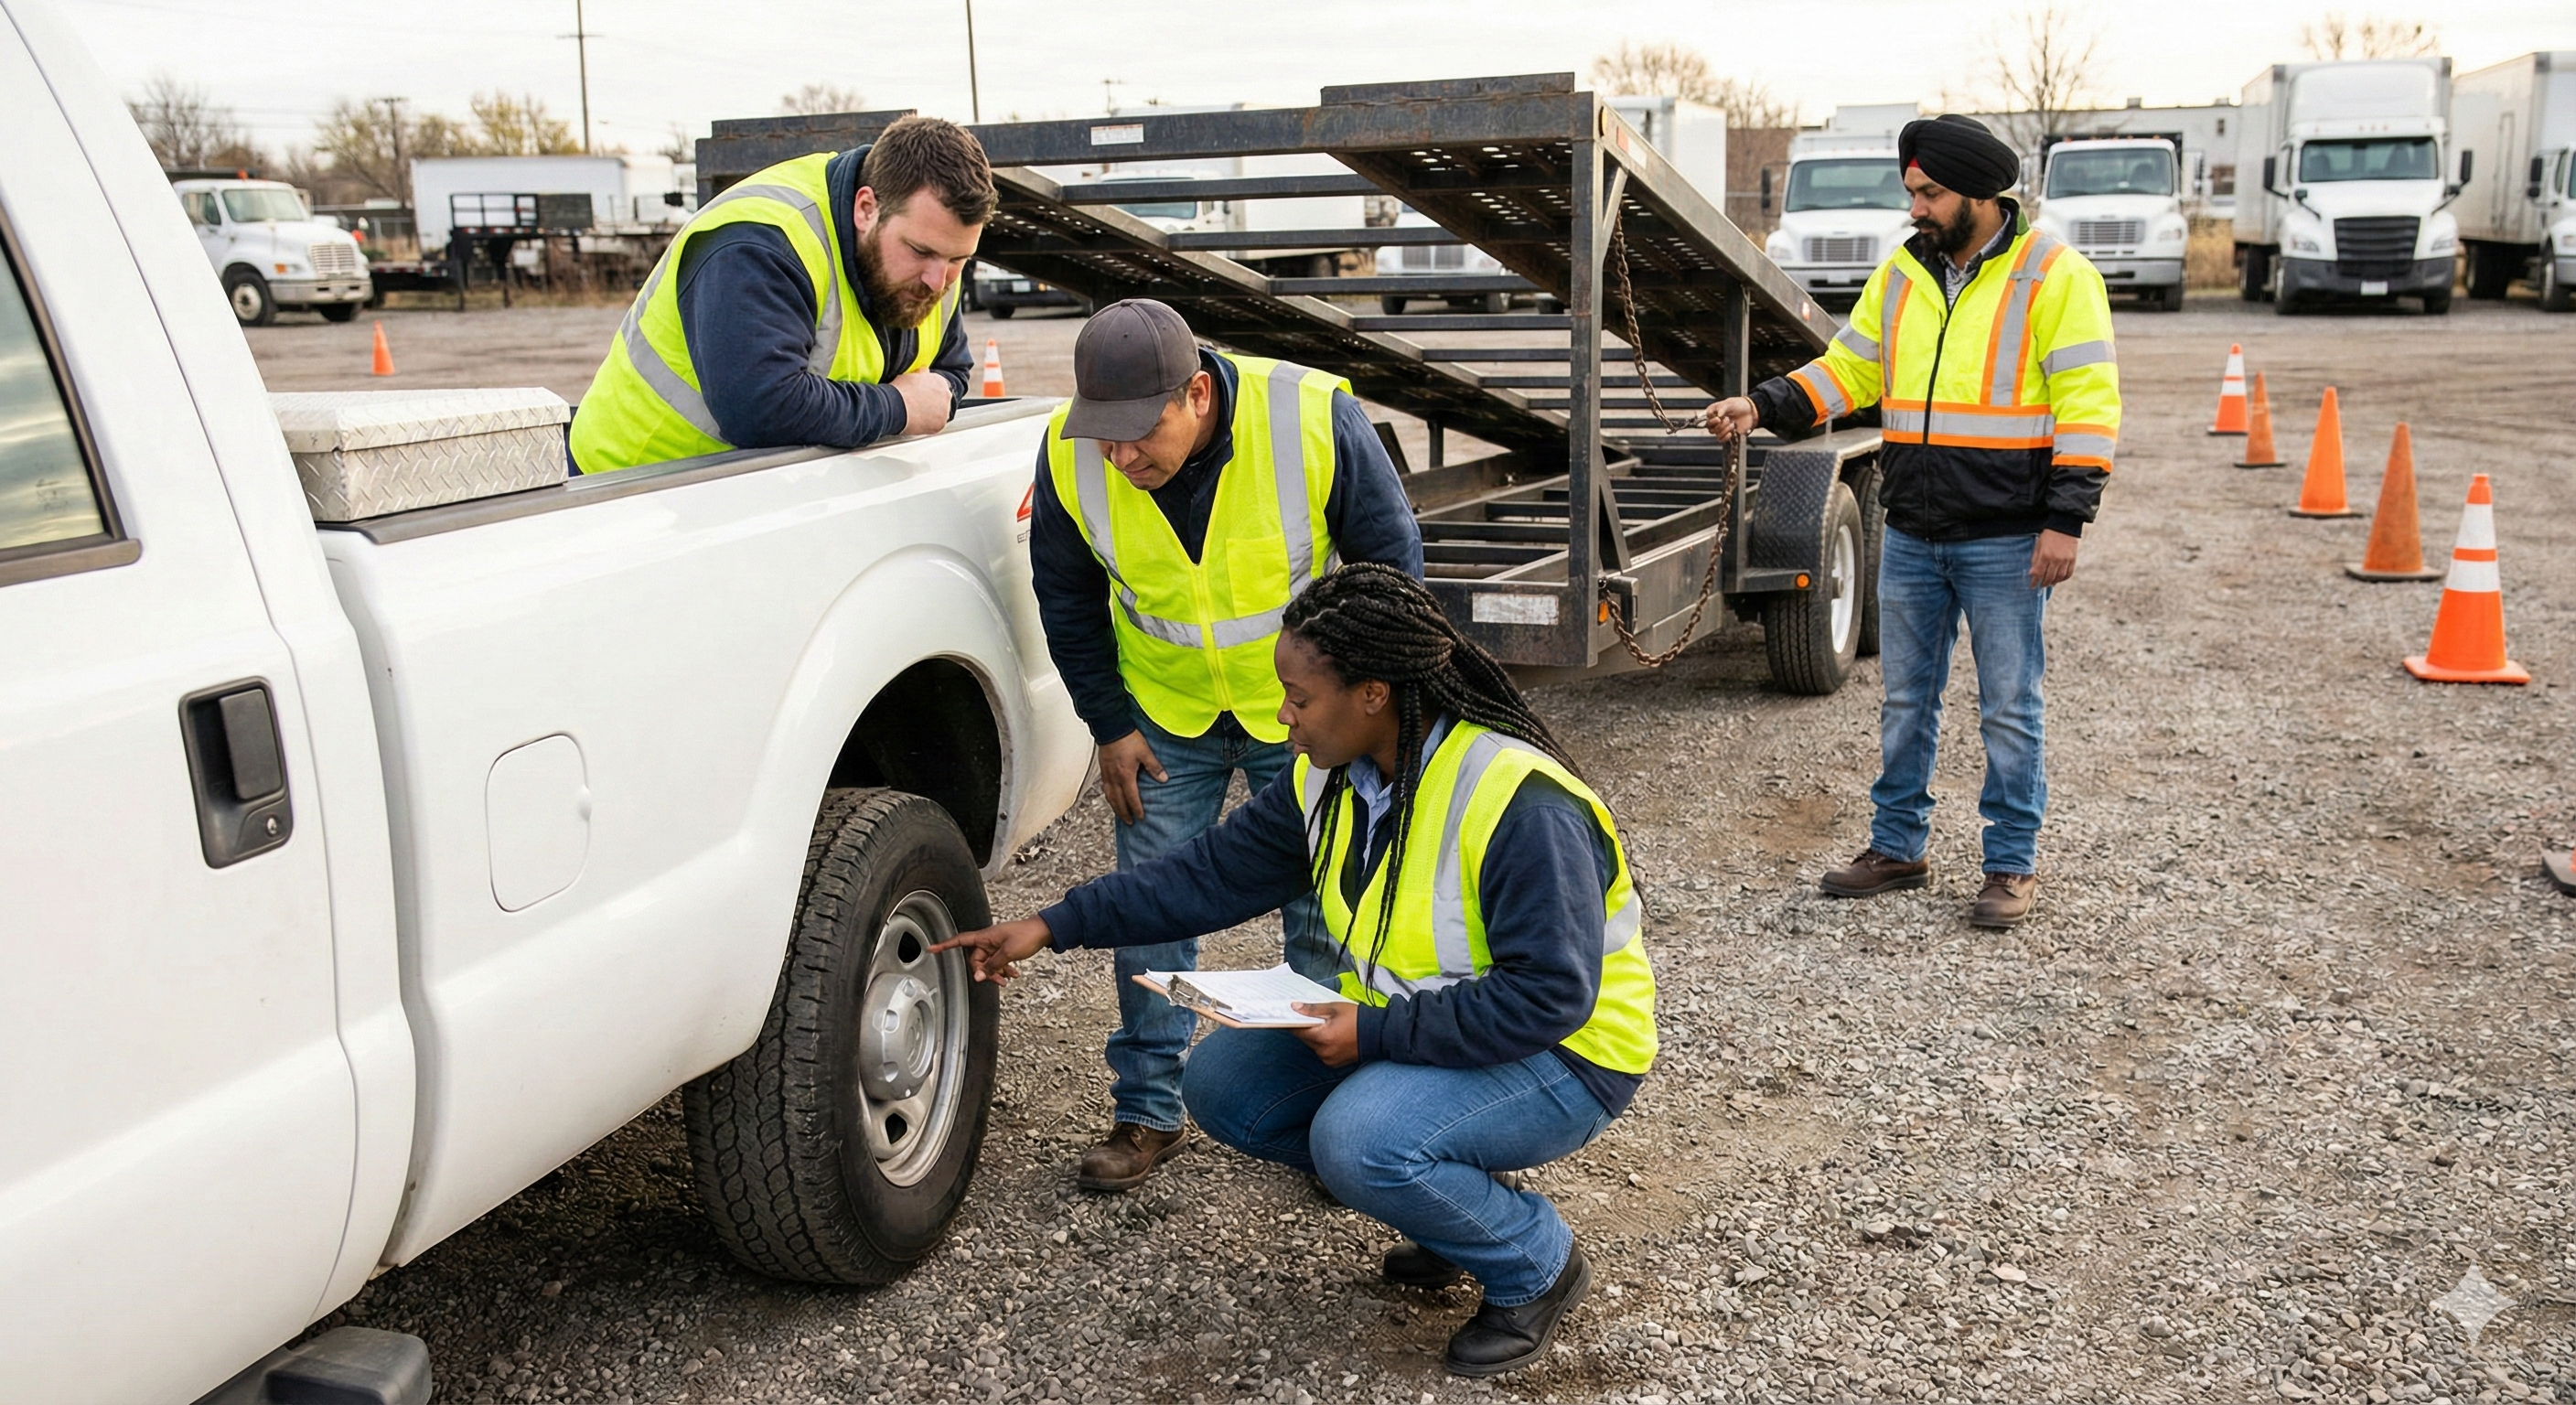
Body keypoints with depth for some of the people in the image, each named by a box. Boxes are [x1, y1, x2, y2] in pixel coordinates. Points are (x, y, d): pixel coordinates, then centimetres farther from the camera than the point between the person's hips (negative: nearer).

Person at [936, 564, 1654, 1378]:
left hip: (1562, 1056, -8)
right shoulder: (1331, 778, -4)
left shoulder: (1520, 805, -29)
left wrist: (1376, 1033, -29)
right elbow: (1212, 874, 2)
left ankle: (1536, 1266, -3)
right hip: (1396, 1028, 9)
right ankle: (1450, 1202, 11)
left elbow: (1549, 994, -30)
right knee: (1223, 1082, -2)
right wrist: (1054, 928, -3)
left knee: (1359, 1140, -32)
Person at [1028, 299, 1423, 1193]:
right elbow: (1066, 599, -1)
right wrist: (1110, 725, -1)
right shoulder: (1069, 456, -20)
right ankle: (1148, 1113, 20)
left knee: (1324, 914, 5)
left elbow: (1391, 559, -11)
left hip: (1306, 708, -2)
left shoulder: (1315, 419, -27)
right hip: (1164, 712, 2)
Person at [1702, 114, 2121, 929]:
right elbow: (1848, 370, 13)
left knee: (2008, 709, 4)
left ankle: (2012, 864, 16)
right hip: (1910, 537, 5)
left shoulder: (2054, 277, -7)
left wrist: (2064, 521, -16)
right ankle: (1897, 848, 25)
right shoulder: (1901, 277, 9)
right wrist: (1763, 408, -4)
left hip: (2004, 541, -5)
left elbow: (2089, 404, -10)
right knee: (1906, 700, 13)